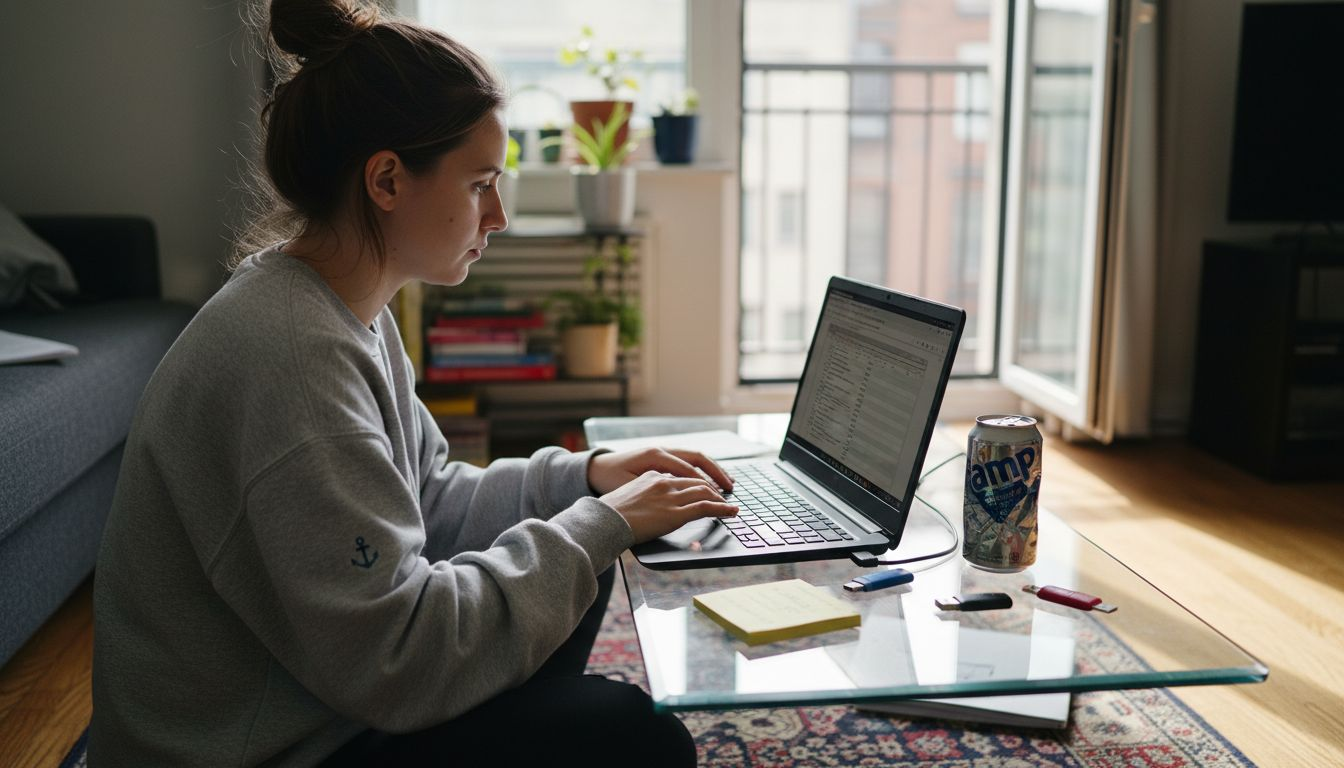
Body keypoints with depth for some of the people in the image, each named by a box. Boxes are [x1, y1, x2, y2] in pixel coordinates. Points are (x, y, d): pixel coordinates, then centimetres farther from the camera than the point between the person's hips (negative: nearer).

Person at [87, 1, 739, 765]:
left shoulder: (352, 315, 3)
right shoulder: (287, 356, -28)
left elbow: (431, 500, 11)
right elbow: (396, 660, -28)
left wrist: (585, 476, -1)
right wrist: (599, 525, -20)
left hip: (323, 704, 10)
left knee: (577, 569, 12)